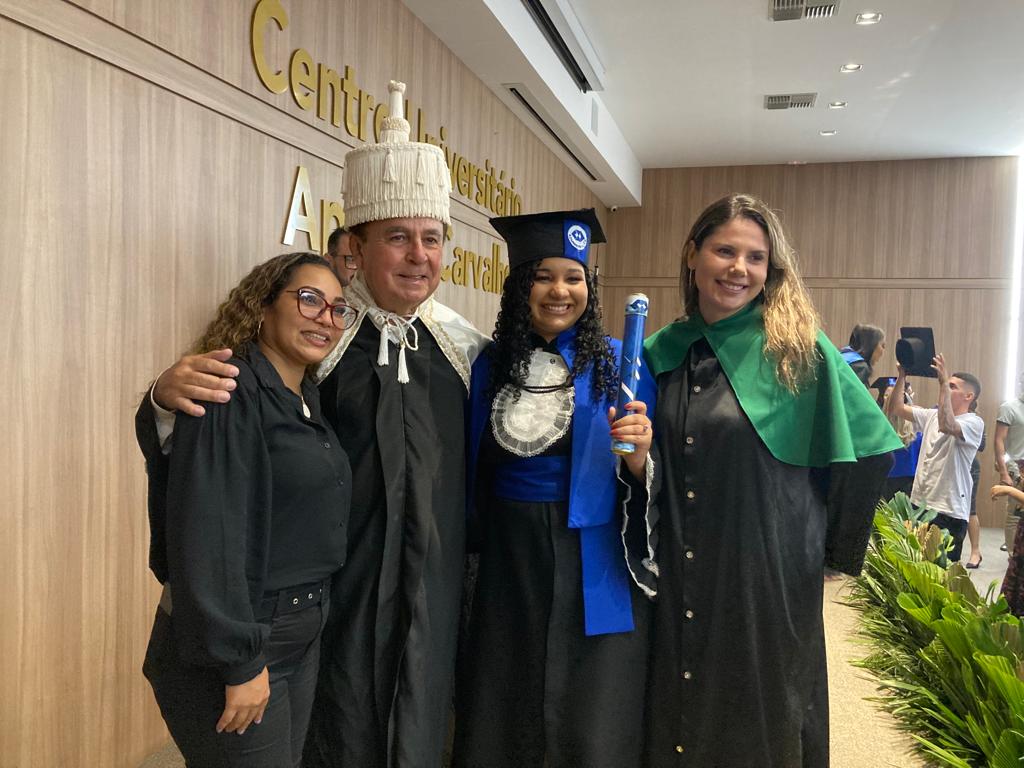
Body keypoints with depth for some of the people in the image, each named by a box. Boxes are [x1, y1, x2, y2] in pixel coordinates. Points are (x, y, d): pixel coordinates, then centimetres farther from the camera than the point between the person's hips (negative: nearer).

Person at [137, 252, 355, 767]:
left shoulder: (306, 399, 7)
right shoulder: (230, 392, -19)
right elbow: (207, 536, -24)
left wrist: (308, 620, 13)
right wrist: (240, 661, -21)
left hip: (303, 636, 8)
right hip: (227, 645, -8)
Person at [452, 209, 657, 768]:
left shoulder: (619, 363, -5)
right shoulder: (488, 365, 3)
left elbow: (649, 481, -2)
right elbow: (473, 475, 11)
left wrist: (638, 458, -22)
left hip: (594, 573, -2)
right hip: (506, 568, 3)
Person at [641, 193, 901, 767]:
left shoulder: (799, 350, -7)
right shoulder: (661, 352, 3)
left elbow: (870, 448, -1)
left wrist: (832, 547, 1)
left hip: (767, 577, -3)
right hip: (675, 582, 3)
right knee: (677, 717, 17)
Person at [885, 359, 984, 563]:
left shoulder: (974, 423, -7)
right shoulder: (932, 415, 13)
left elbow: (947, 426, -29)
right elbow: (895, 408, 11)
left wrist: (943, 382, -27)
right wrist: (901, 377, 0)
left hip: (949, 511, -6)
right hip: (919, 504, 6)